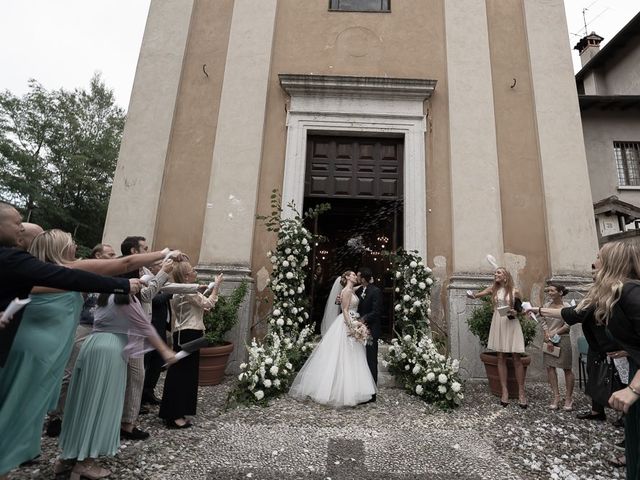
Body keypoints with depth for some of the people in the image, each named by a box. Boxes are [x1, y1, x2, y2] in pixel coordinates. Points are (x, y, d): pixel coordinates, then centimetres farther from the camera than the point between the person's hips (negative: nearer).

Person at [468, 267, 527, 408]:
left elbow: (519, 309, 8)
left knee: (516, 358, -1)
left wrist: (515, 313, -14)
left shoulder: (514, 291, 0)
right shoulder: (493, 289, 5)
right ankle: (504, 391, 10)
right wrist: (472, 295, -30)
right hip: (498, 325, 2)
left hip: (511, 325, -2)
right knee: (501, 358, 4)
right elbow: (477, 295, -8)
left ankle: (521, 392, 9)